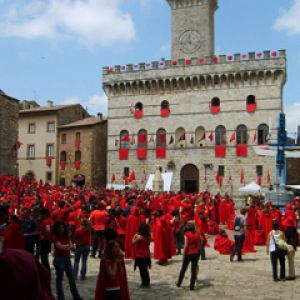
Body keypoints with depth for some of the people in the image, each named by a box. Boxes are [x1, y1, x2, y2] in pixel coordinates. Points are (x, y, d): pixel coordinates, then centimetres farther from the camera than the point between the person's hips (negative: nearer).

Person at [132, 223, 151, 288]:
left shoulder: (139, 237, -20)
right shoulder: (149, 236, -4)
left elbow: (133, 242, -8)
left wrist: (134, 237, 6)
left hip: (140, 256, -6)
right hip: (147, 255, 6)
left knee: (142, 270, 5)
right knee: (145, 269, 17)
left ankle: (144, 283, 8)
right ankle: (147, 283, 22)